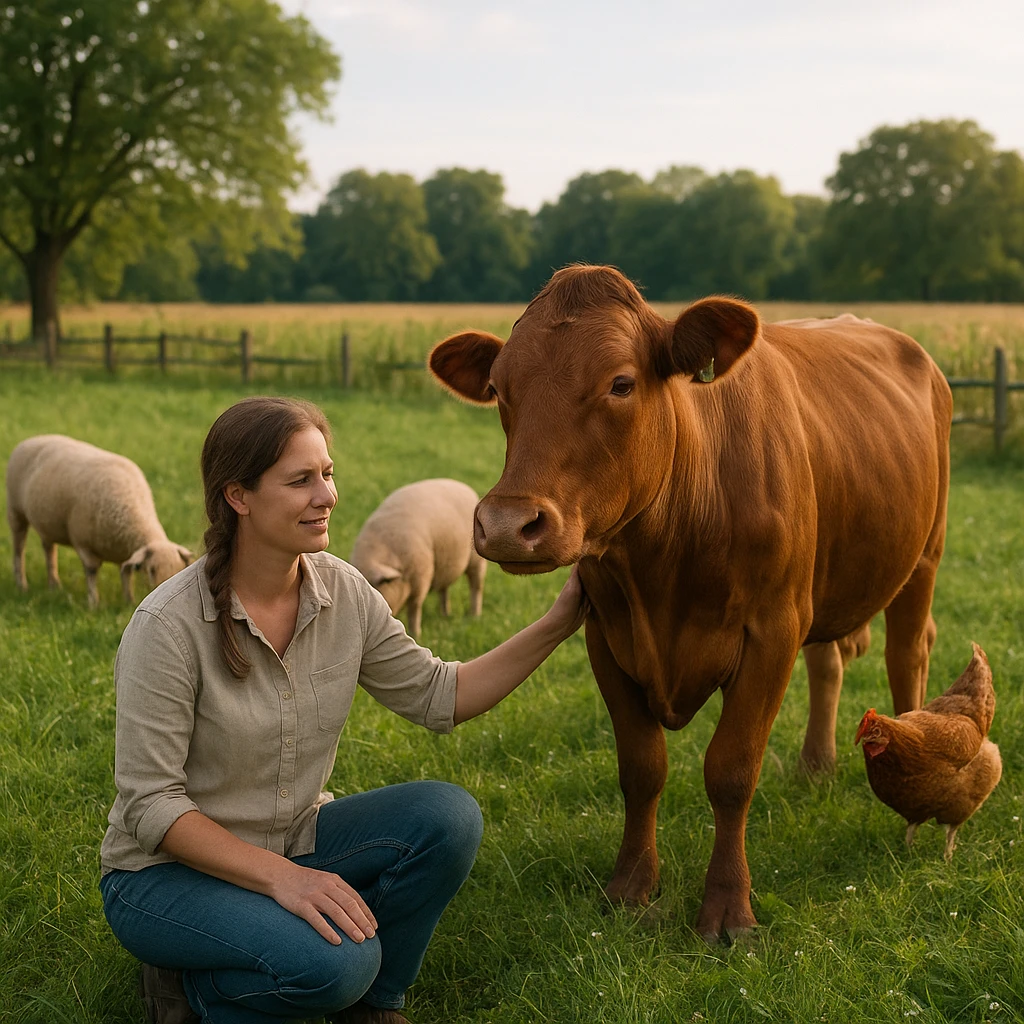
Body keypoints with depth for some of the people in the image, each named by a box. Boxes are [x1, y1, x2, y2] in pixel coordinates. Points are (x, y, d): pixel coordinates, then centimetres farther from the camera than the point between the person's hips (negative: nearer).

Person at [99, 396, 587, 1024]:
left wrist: (557, 625, -4)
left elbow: (436, 696, 4)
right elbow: (151, 804, -21)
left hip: (293, 842, 6)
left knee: (447, 818, -17)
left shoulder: (342, 592, -6)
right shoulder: (169, 625, -23)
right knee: (336, 962, -32)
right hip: (168, 871, -6)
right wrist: (281, 877, -29)